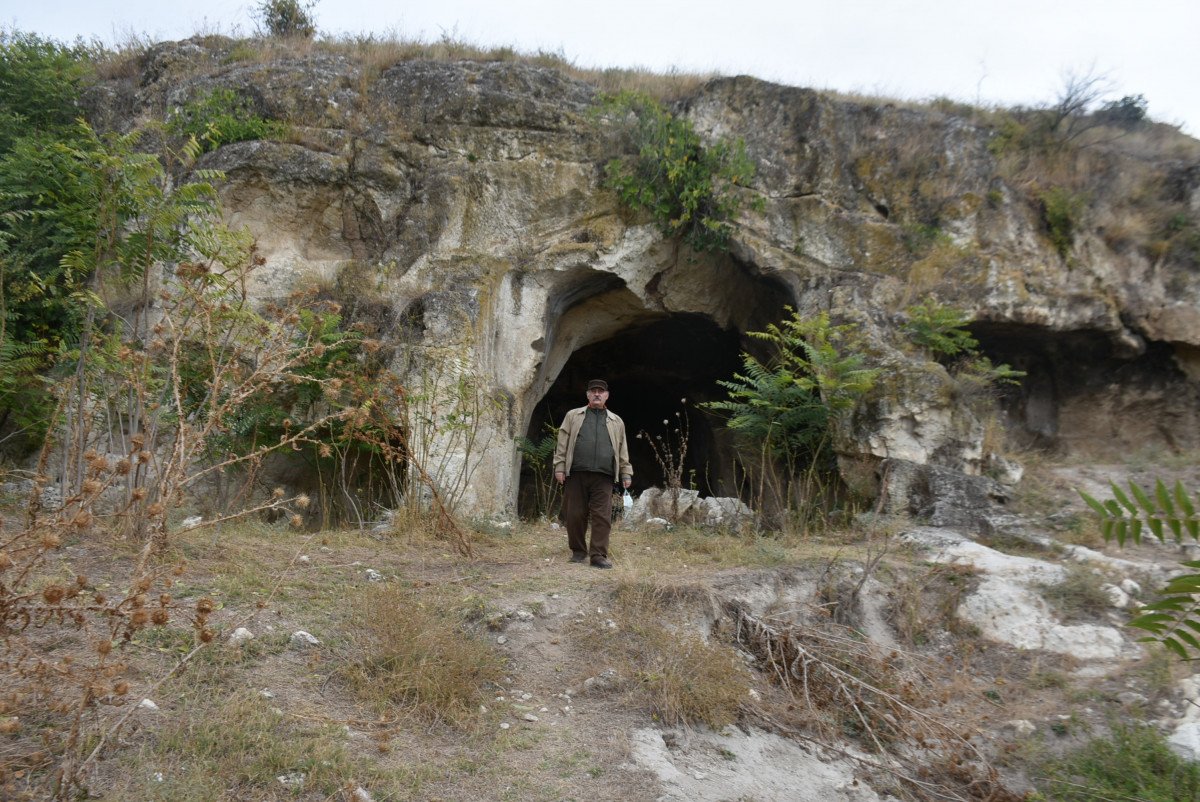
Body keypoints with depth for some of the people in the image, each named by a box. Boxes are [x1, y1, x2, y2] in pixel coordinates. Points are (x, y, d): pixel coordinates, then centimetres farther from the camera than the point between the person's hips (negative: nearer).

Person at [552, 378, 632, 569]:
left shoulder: (616, 422, 17)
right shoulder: (573, 416, 13)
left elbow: (622, 450, 17)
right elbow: (562, 444, 8)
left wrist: (626, 473, 10)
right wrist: (559, 467, -1)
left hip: (603, 478, 1)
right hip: (576, 475, 0)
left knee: (602, 517, -5)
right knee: (574, 515, 2)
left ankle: (598, 555, -2)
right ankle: (578, 551, 17)